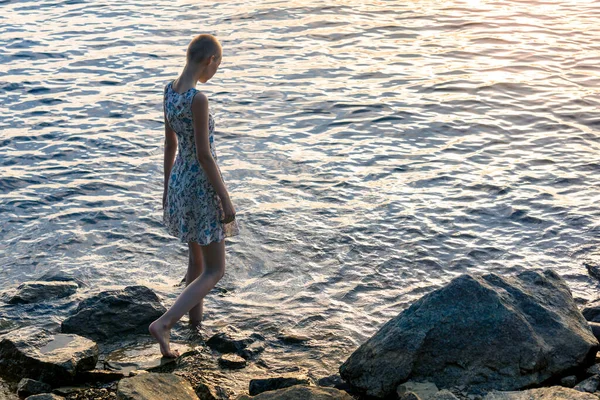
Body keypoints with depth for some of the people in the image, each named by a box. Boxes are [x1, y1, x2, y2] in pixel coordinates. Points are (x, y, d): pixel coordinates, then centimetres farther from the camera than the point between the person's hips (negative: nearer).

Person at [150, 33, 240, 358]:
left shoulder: (169, 89, 2)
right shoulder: (198, 99, -24)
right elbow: (204, 155, -22)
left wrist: (167, 185, 20)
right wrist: (226, 200, -15)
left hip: (179, 181, 9)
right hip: (202, 187, -9)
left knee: (196, 260, 24)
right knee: (214, 270, 4)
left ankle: (196, 323, 37)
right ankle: (163, 324, -5)